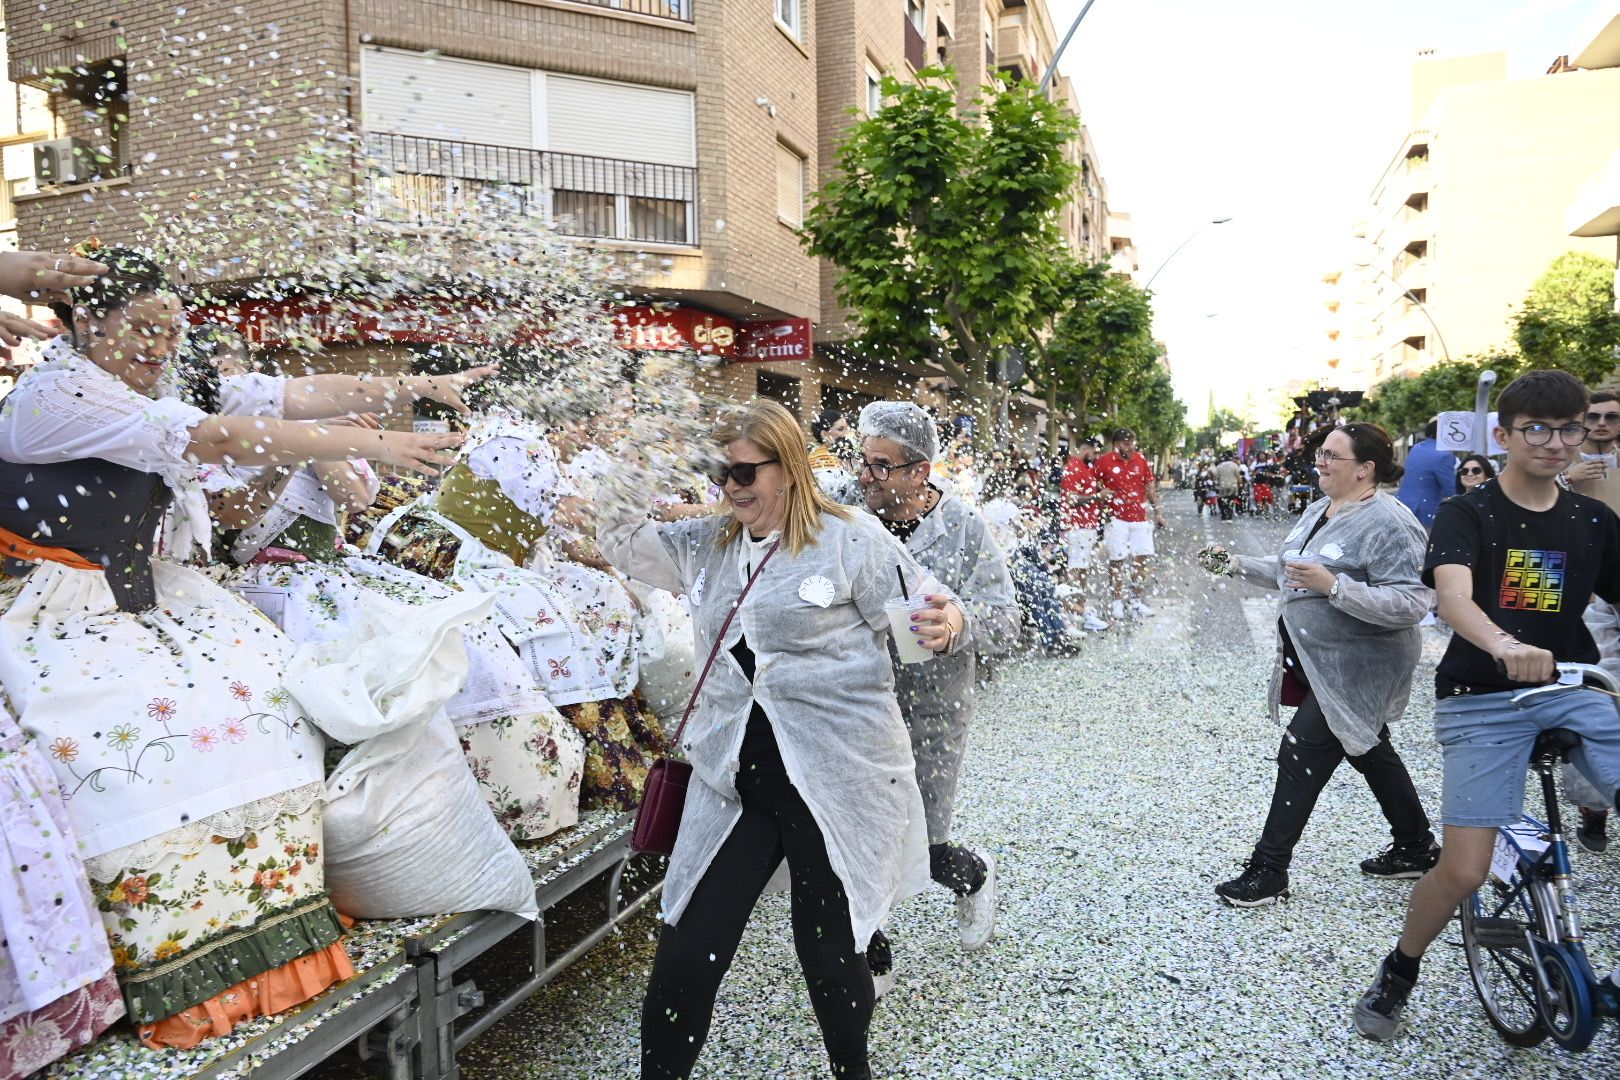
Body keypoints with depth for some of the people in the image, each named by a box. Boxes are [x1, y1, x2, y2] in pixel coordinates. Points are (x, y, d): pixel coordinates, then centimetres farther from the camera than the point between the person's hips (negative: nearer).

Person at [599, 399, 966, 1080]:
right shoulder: (708, 544, 9)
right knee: (686, 953, 3)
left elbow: (926, 611, -5)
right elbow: (622, 545, 18)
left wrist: (947, 623, -29)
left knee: (830, 951, 11)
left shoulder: (851, 539, -7)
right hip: (735, 778, 5)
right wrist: (631, 477, 0)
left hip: (835, 779, -4)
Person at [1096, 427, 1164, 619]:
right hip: (1116, 518, -4)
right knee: (1116, 560, -1)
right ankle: (1118, 602, 8)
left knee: (1141, 558, 4)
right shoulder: (1104, 461, -5)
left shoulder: (1141, 460, 8)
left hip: (1140, 517, 4)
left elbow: (1150, 487, 13)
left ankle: (1138, 601, 13)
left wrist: (1157, 512, 11)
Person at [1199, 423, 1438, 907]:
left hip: (1353, 670, -9)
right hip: (1316, 662, 10)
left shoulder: (1388, 523, -20)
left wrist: (1332, 585, -34)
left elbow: (1410, 605, -27)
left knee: (1301, 756, -8)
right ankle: (1417, 849, 40)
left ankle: (1268, 871, 3)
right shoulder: (1319, 510, 8)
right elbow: (1293, 575, 20)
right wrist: (1237, 564, 12)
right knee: (1370, 753, 21)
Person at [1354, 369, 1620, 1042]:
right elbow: (1453, 597, -23)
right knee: (1463, 871, -6)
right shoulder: (1465, 515, -5)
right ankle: (1397, 974, 20)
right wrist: (1503, 644, -43)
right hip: (1484, 700, -4)